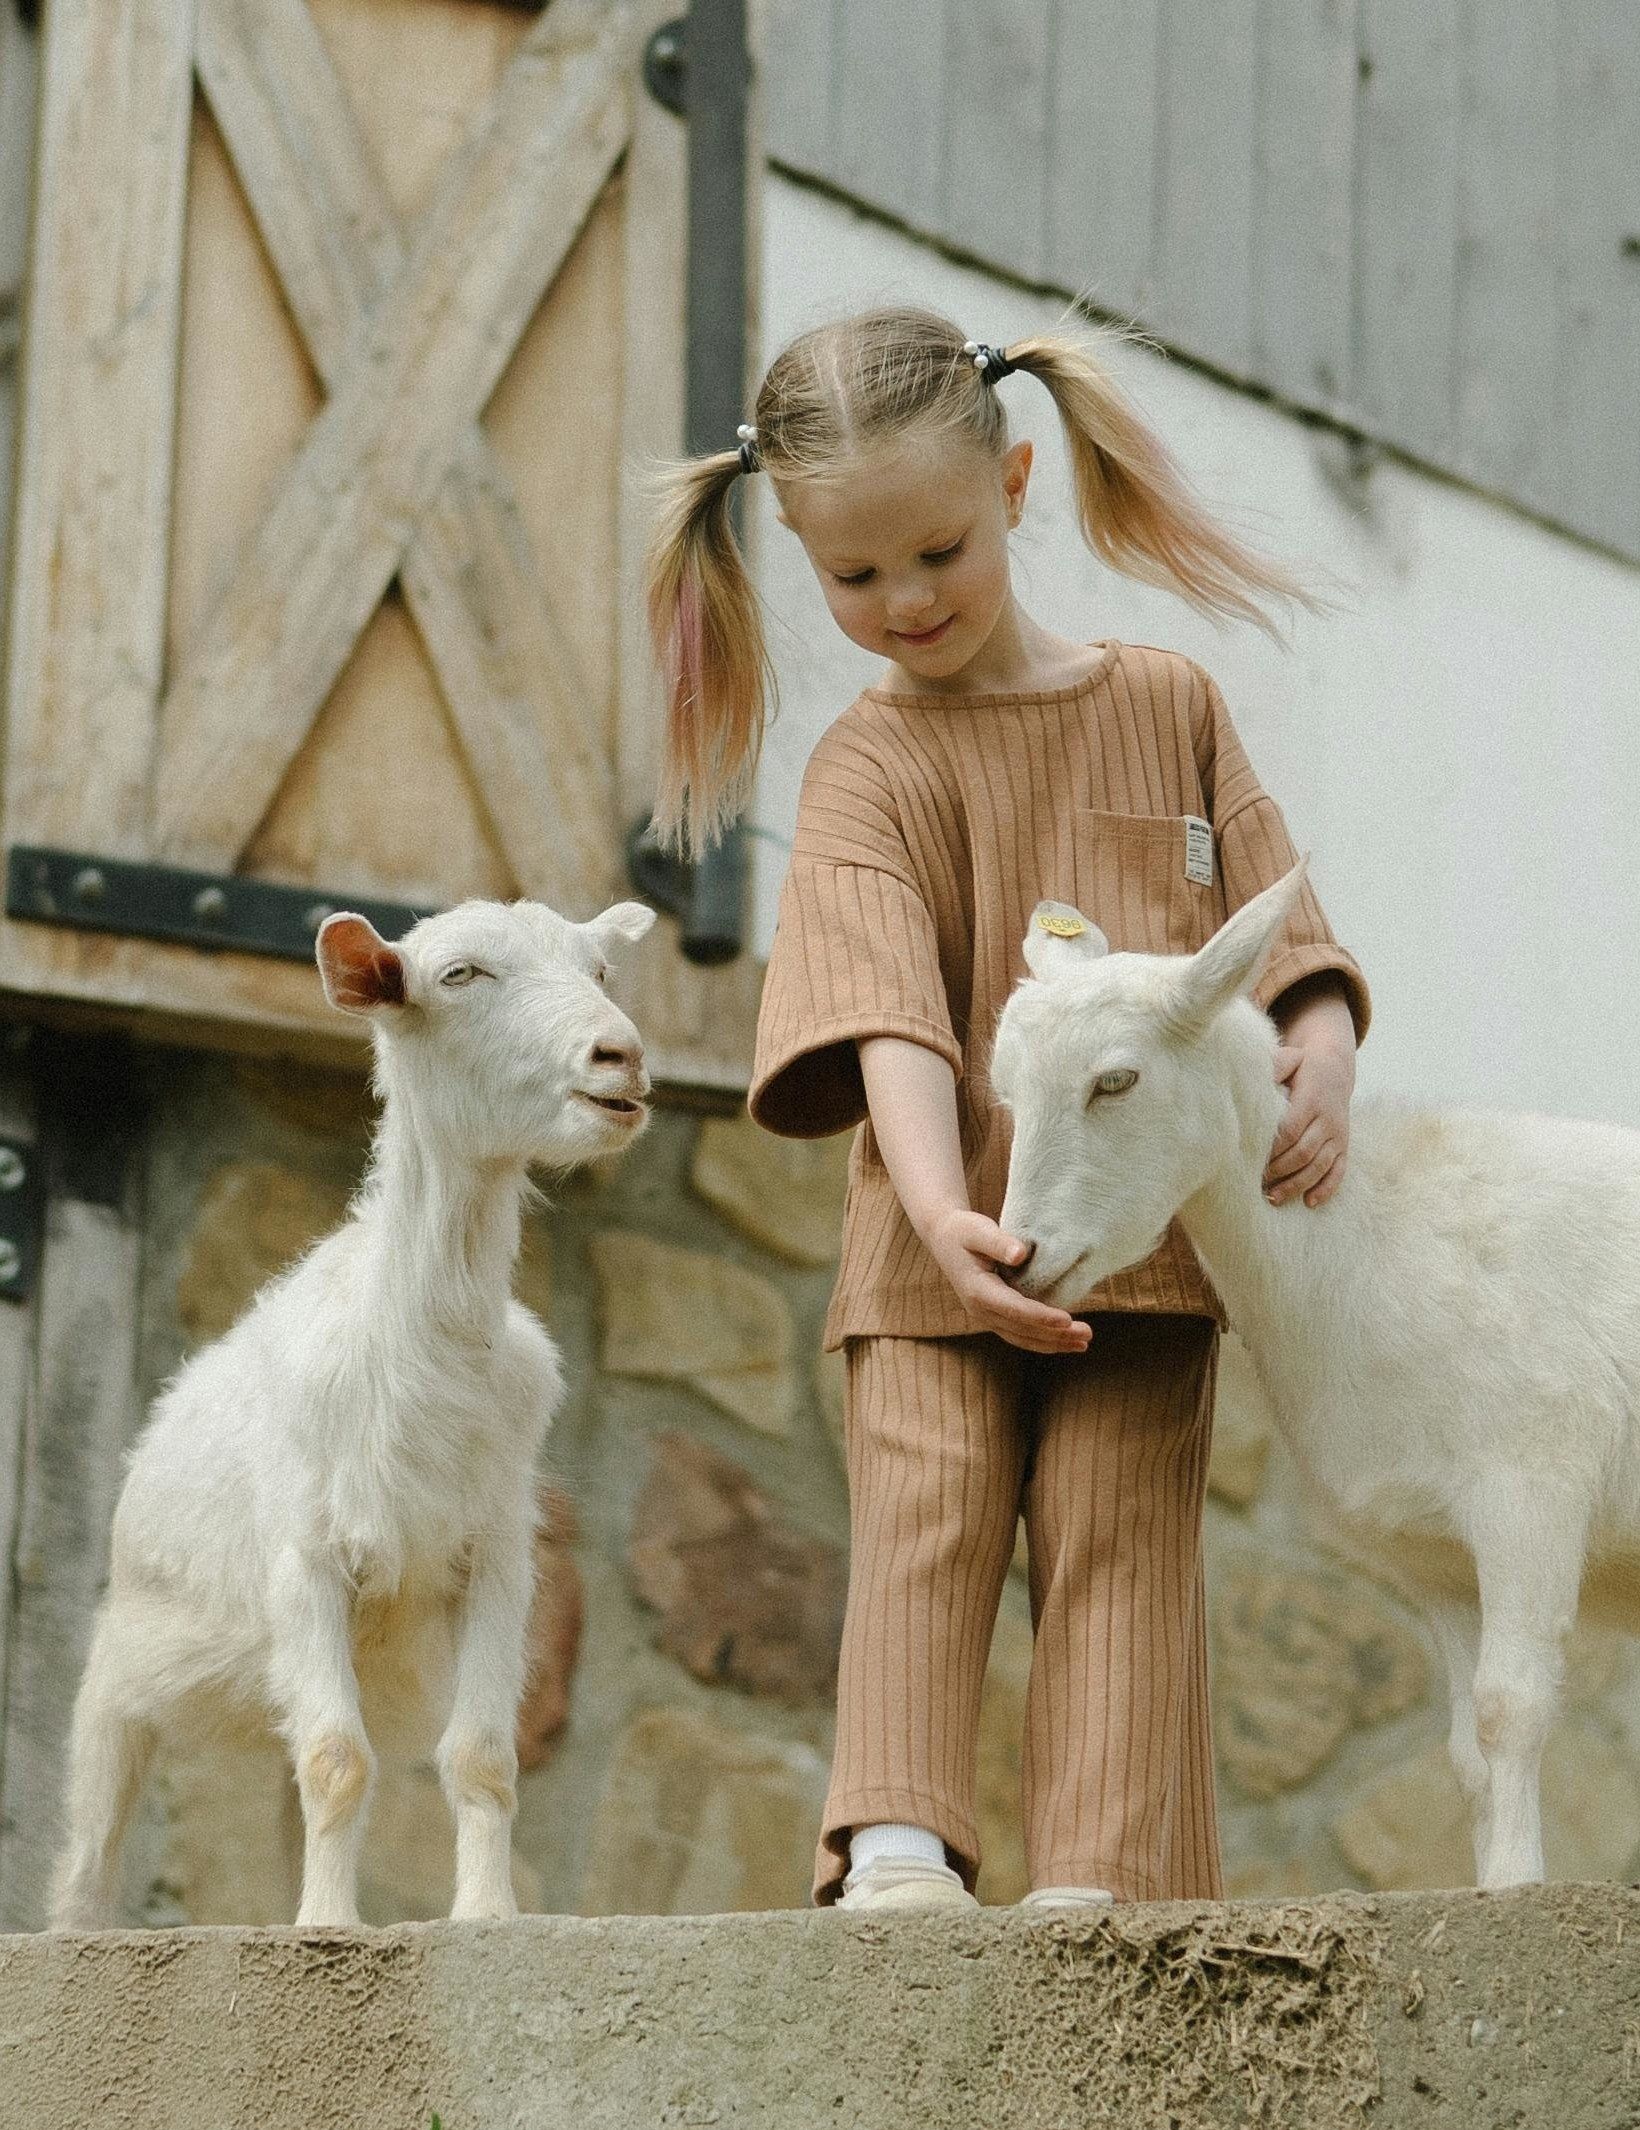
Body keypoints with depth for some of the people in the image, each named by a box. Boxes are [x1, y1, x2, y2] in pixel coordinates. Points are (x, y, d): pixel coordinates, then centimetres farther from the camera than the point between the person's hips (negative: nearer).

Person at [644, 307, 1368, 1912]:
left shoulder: (1167, 707, 10)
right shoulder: (868, 769, 0)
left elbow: (1277, 925, 9)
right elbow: (888, 1013, -14)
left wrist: (1321, 1060, -12)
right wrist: (938, 1206, -30)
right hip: (939, 1243, -1)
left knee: (1119, 1532, -4)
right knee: (924, 1511, -12)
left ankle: (1104, 1874, -7)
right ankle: (895, 1840, -15)